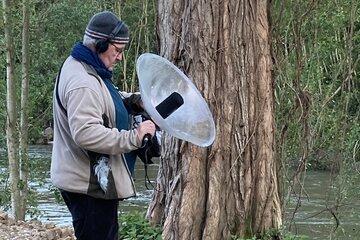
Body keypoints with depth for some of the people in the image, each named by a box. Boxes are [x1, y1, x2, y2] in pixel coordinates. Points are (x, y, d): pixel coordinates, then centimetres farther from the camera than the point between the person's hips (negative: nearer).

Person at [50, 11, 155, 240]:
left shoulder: (87, 69, 10)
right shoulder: (82, 83, -25)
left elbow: (102, 102, 27)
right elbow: (85, 133, -34)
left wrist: (134, 100, 7)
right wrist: (133, 137, -32)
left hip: (95, 180, 11)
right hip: (89, 186, -11)